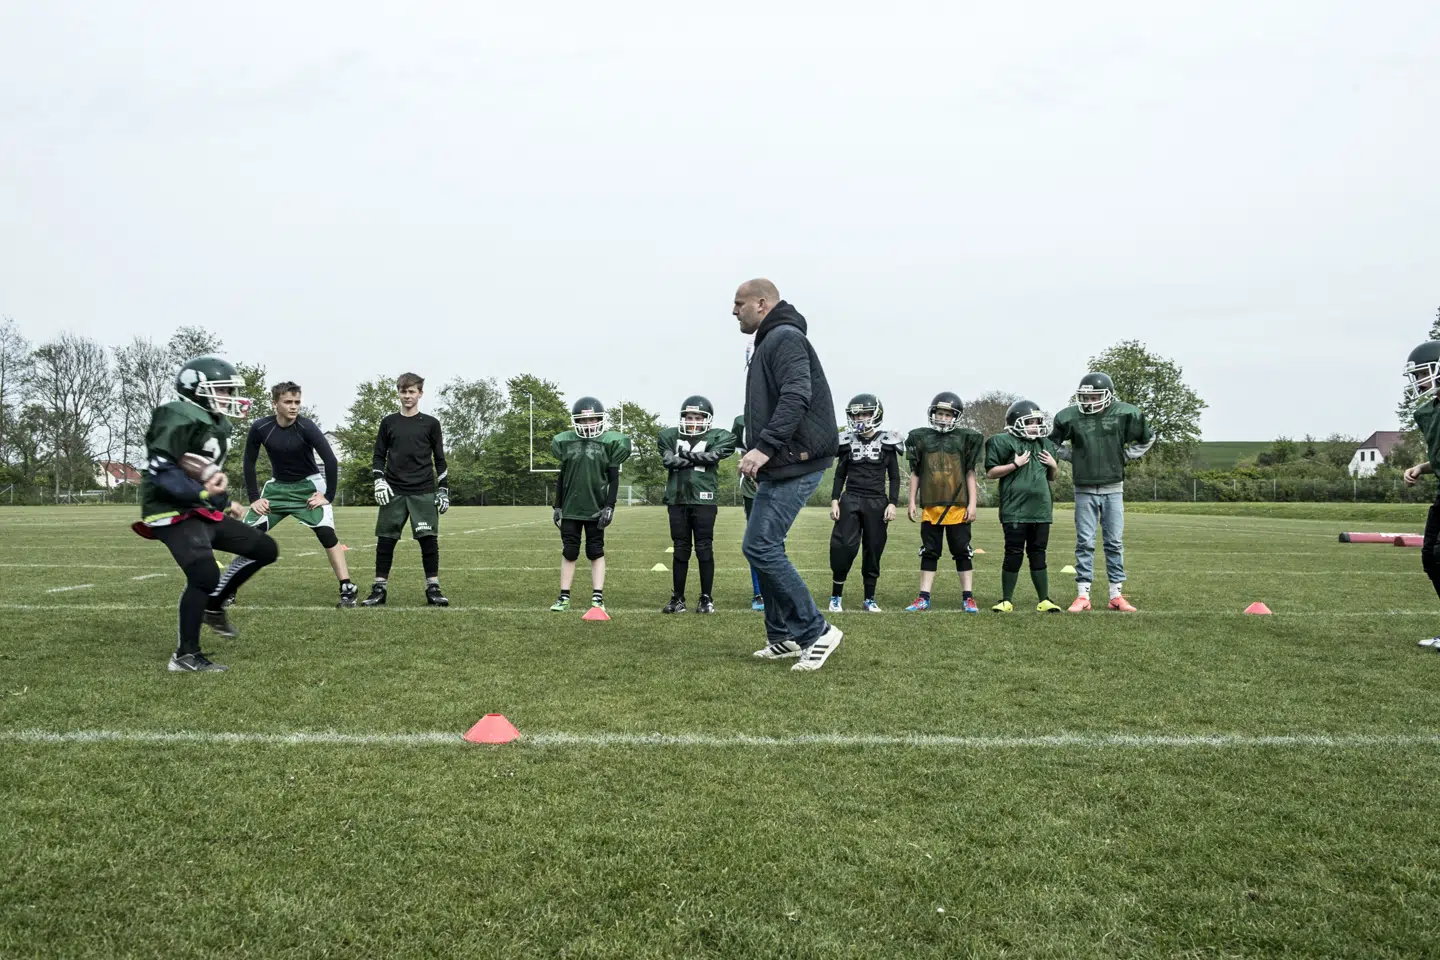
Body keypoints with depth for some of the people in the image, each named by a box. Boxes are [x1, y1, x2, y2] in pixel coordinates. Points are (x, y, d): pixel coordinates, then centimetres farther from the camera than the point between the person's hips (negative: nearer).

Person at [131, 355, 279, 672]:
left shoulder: (215, 424, 14)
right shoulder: (180, 419, -17)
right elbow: (159, 470, -24)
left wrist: (226, 503, 16)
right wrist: (201, 492, -28)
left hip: (205, 513, 10)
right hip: (175, 513, -10)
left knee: (265, 549, 9)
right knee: (205, 576, -24)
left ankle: (213, 606, 19)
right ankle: (185, 656, -8)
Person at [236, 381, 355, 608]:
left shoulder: (306, 427, -21)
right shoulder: (260, 428, -13)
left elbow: (330, 460, -19)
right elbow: (249, 463, 0)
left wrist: (328, 496, -19)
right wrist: (254, 498, -4)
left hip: (308, 485, -3)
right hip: (277, 486, 3)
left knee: (326, 532, -19)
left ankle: (348, 589, -13)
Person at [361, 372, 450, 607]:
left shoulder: (430, 424, 6)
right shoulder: (388, 423, 9)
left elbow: (440, 460, 8)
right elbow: (379, 456, 12)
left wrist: (443, 490, 2)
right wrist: (379, 481, -3)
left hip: (423, 493, -1)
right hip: (393, 492, 1)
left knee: (429, 539, -5)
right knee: (385, 540, 1)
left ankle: (433, 589, 2)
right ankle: (379, 589, 9)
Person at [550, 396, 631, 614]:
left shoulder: (610, 442, -3)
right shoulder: (565, 442, 4)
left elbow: (613, 479, -1)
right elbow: (561, 477, 10)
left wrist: (610, 506, -8)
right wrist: (557, 506, 8)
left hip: (596, 508, -2)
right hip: (570, 508, 2)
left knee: (596, 552, 3)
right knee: (569, 552, 5)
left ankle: (598, 597, 6)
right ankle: (564, 597, 11)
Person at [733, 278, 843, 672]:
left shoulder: (785, 337, -10)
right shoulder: (769, 343, 21)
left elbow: (796, 397, -24)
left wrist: (764, 446, -29)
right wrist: (758, 454, 14)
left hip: (794, 464, -10)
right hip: (779, 465, 10)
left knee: (761, 547, -12)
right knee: (765, 547, 12)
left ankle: (817, 632, -5)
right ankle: (784, 637, 20)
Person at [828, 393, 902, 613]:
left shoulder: (887, 443, 2)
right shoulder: (848, 442, 6)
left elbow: (894, 477, 4)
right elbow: (840, 474, 10)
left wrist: (892, 503, -5)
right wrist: (834, 500, 1)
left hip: (877, 503, 0)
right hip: (850, 500, 0)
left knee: (874, 550, 4)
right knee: (844, 546, -10)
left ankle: (869, 599, 15)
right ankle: (836, 597, 3)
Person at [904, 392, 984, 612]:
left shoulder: (965, 439, 3)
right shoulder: (921, 438, 7)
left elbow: (970, 474, 5)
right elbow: (915, 473, 11)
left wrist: (972, 503, -1)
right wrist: (912, 501, 7)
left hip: (957, 506, -1)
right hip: (930, 506, 2)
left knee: (962, 552, 4)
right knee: (929, 552, 8)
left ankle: (968, 598, 11)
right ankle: (924, 598, 12)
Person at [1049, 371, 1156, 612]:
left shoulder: (1124, 414, -4)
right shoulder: (1070, 417, -5)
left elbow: (1147, 439, 12)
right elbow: (1052, 443, 12)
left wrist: (1125, 457, 3)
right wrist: (1072, 457, 1)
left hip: (1113, 489, 1)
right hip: (1085, 490, -1)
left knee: (1115, 543, 5)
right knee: (1085, 543, 0)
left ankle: (1117, 595, 12)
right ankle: (1083, 596, 5)